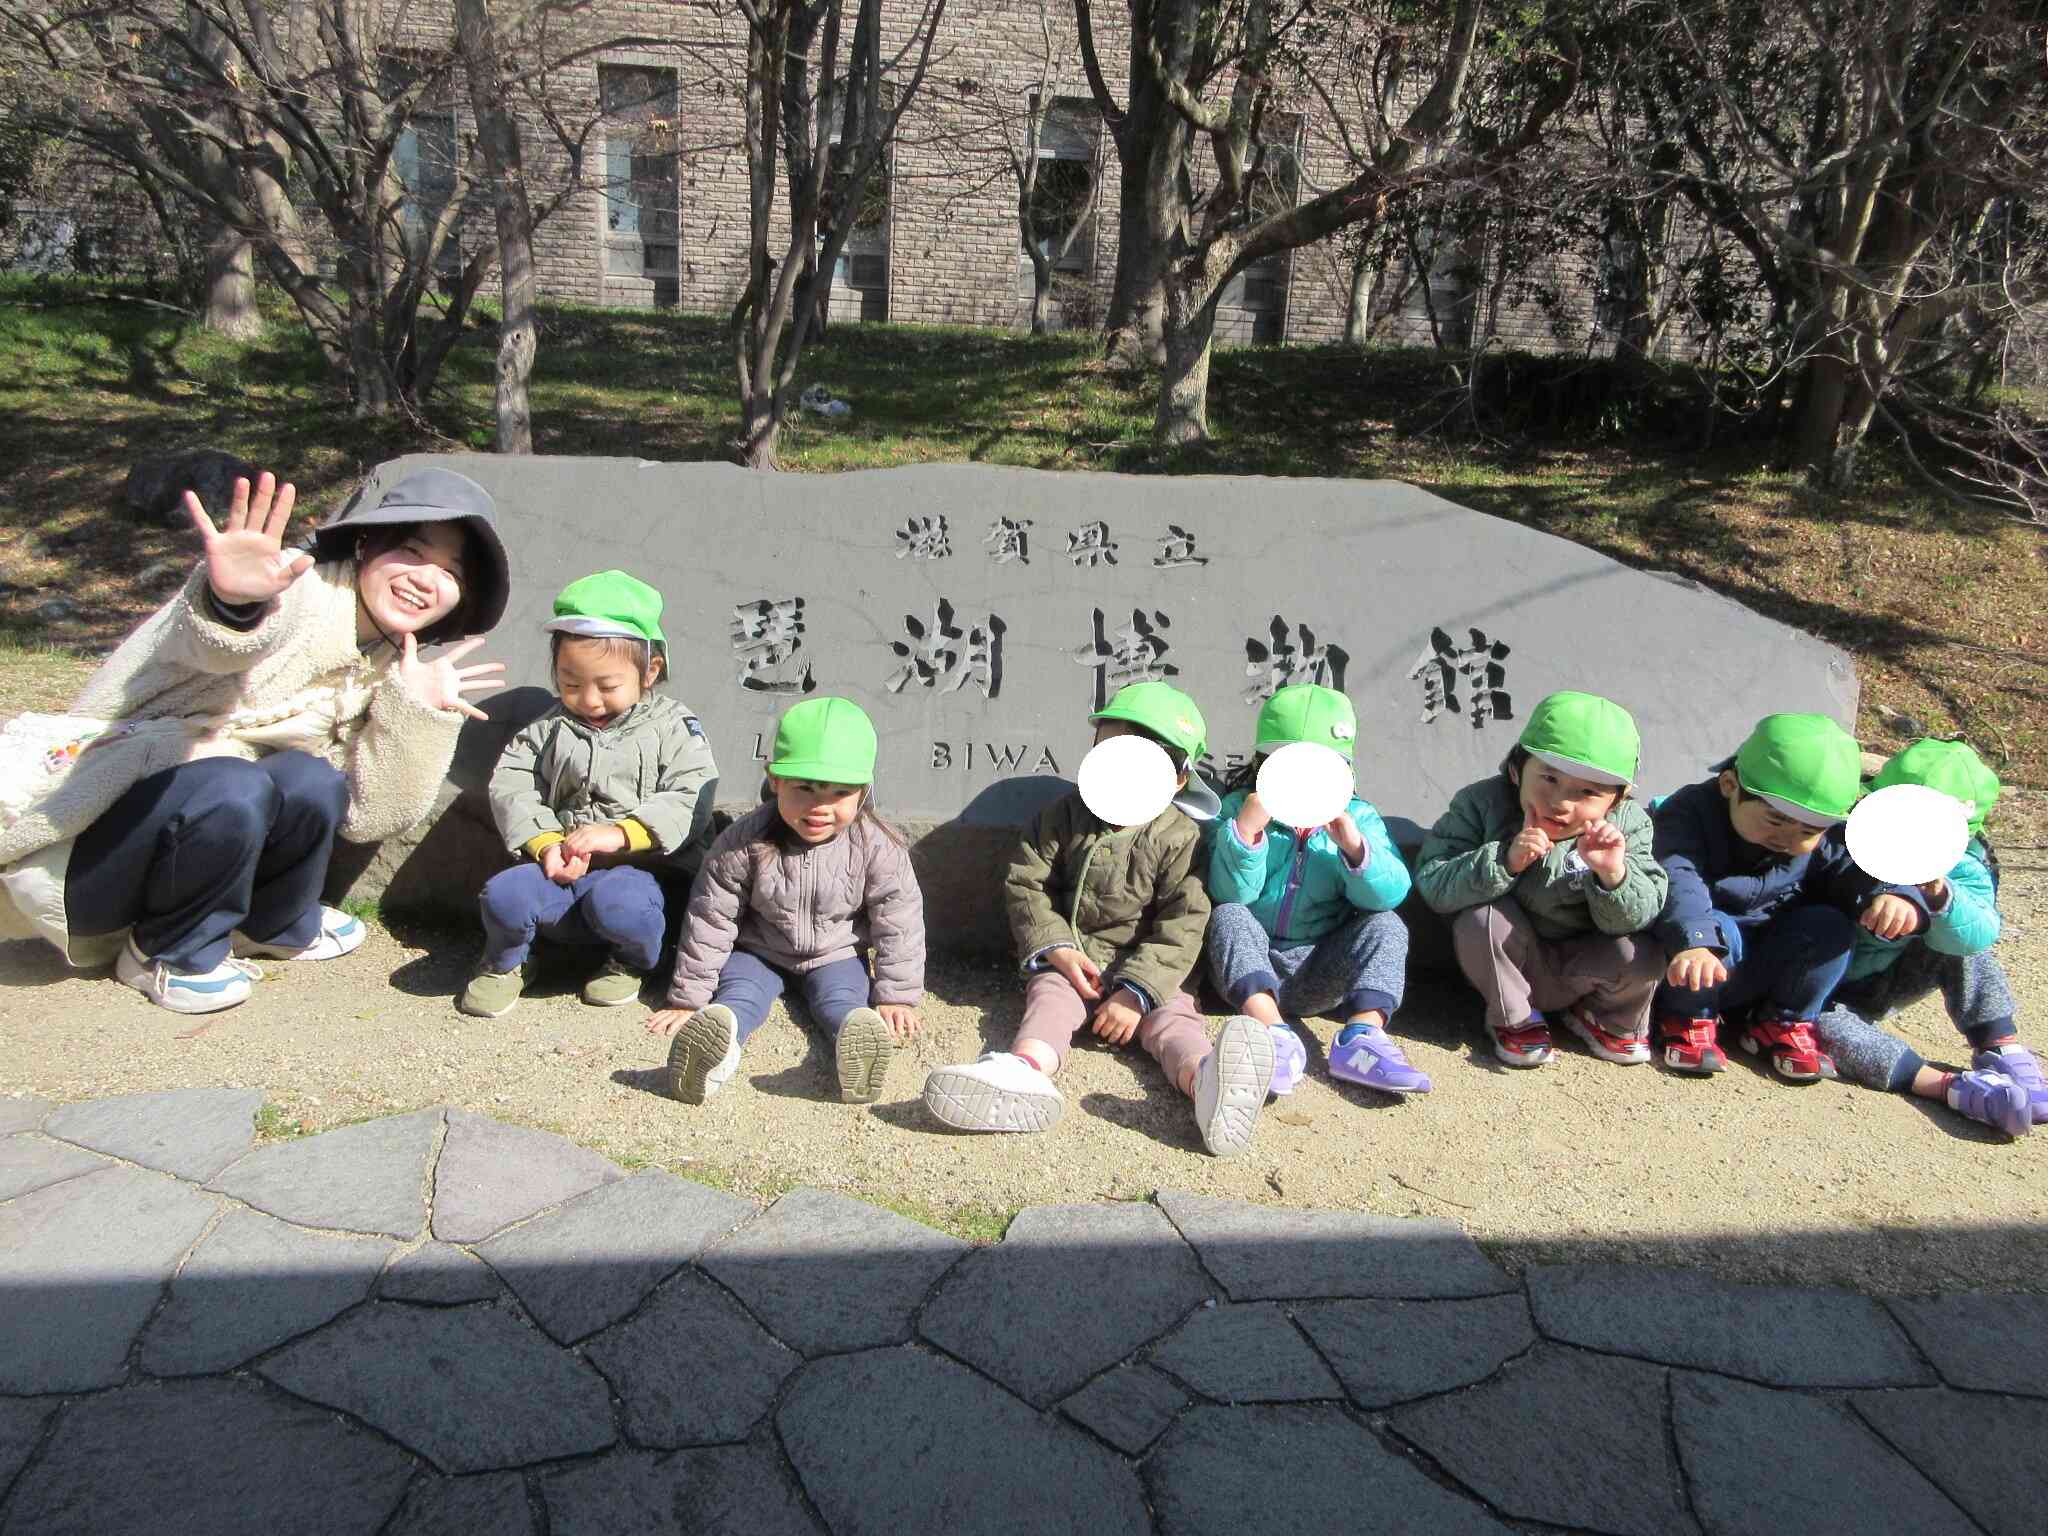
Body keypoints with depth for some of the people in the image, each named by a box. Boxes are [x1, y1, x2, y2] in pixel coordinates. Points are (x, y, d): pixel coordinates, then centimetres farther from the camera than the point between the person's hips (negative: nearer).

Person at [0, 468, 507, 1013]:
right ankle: (169, 953, -5)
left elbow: (366, 817, 0)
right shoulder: (284, 587, -17)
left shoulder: (382, 670, 5)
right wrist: (231, 600, -65)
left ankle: (276, 925, 8)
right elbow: (206, 641, -43)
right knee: (234, 791, -32)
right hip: (72, 847, -6)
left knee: (313, 783, -20)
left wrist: (417, 710, -10)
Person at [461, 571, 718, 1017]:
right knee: (504, 893, -25)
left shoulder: (672, 726, 2)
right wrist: (546, 842, -13)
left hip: (639, 868, -3)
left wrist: (621, 834, -23)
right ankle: (505, 961, 10)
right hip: (564, 870, 3)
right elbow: (511, 785, 5)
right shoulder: (550, 729, 14)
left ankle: (633, 961, 0)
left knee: (616, 901, -36)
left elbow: (690, 801, -10)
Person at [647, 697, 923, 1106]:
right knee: (739, 989, -29)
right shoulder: (743, 842, -21)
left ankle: (858, 1036, -60)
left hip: (836, 956, 0)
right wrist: (688, 998, -13)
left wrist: (897, 996, -15)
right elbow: (710, 920, -15)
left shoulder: (877, 846, -20)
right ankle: (715, 1035, -60)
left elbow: (898, 923, -12)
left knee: (839, 997, -28)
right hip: (758, 952, 0)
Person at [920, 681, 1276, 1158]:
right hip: (1071, 961, 2)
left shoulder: (1179, 838, -7)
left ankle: (1205, 1079, -59)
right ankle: (1028, 1069, -59)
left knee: (1171, 1015, -27)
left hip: (1146, 967, -1)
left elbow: (1181, 925, -12)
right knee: (1050, 995, -26)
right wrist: (1056, 948, -11)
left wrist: (1137, 991, -23)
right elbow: (1025, 884, 4)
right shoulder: (1066, 815, 2)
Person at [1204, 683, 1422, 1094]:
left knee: (1386, 925, -17)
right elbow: (1230, 893, -13)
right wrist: (1246, 829, -26)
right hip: (1252, 969, -1)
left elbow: (1389, 894, -12)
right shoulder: (1237, 808, 0)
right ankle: (1273, 1031, -46)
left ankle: (1363, 1034, -37)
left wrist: (1355, 847, -29)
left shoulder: (1356, 818, 3)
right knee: (1227, 917, -27)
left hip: (1319, 976, 1)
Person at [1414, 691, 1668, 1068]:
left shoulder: (1626, 825, -13)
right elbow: (1432, 884, -25)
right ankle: (1514, 1019, -4)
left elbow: (1642, 916, -17)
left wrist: (1613, 874, -38)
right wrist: (1505, 861, -39)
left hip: (1582, 973, 1)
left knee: (1643, 954, -25)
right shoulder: (1482, 805, -17)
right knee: (1483, 915, -29)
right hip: (1508, 967, -1)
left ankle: (1612, 1020, 10)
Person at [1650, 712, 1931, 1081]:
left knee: (1830, 926, -18)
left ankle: (1784, 1025, 1)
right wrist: (1694, 942, -59)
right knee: (1715, 928, -35)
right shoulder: (1690, 814, -23)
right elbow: (1677, 882, -40)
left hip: (1761, 977, 5)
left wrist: (1895, 895, -37)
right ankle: (1690, 1021, -9)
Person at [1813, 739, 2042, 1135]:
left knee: (1958, 941, -17)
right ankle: (1953, 1088, -43)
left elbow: (1979, 933, -28)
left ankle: (2002, 1054, -18)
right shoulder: (1842, 841, -15)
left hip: (1887, 984, 3)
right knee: (1816, 1024, -36)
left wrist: (1941, 900, -48)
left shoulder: (1960, 869, -11)